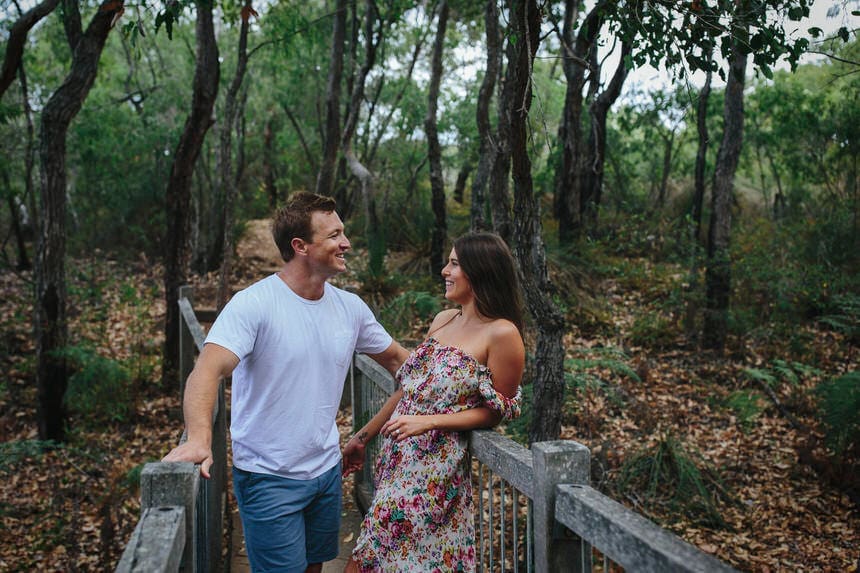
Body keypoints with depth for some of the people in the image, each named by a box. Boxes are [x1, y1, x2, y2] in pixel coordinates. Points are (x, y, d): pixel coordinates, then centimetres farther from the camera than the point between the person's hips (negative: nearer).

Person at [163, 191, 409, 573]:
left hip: (326, 469, 6)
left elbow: (395, 359, 15)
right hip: (269, 479, -6)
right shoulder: (253, 304, -17)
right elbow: (207, 370, -28)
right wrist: (199, 438, -44)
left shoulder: (351, 308, 1)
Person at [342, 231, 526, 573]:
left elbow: (494, 412, -9)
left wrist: (430, 421, -19)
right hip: (398, 459, 7)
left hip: (434, 469, -7)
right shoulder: (443, 320, 8)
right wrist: (363, 436, 16)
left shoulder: (502, 334, -14)